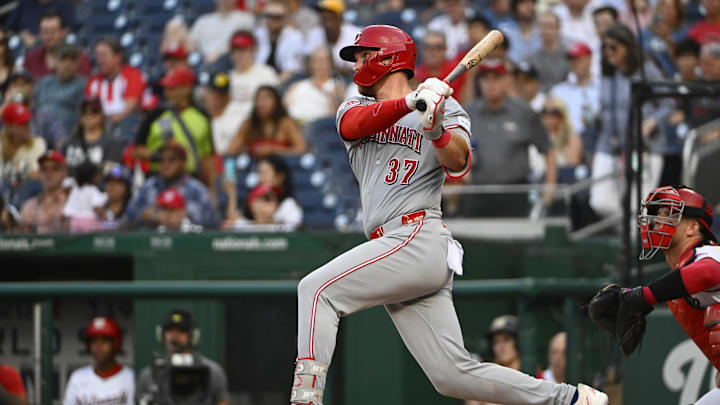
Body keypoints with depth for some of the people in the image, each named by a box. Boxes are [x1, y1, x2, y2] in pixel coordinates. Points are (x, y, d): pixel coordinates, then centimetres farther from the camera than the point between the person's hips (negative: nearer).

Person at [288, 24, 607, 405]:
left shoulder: (446, 108, 7)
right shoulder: (355, 106, 22)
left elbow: (458, 162, -11)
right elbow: (354, 125, -4)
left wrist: (436, 130, -32)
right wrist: (410, 102, -21)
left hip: (418, 238, -6)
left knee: (317, 289, -20)